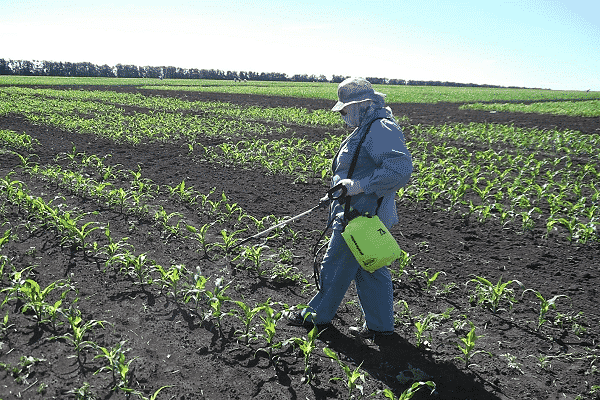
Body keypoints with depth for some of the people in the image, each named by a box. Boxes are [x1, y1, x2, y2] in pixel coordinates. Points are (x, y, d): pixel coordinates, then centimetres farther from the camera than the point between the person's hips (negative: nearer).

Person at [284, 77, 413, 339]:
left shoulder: (381, 129, -18)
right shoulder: (368, 128, 16)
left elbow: (400, 169, -29)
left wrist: (361, 185, -28)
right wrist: (344, 188, 18)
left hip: (362, 215, -11)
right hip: (364, 213, 11)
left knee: (337, 265, 4)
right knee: (370, 268, 15)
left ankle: (318, 315, 23)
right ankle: (379, 325, 26)